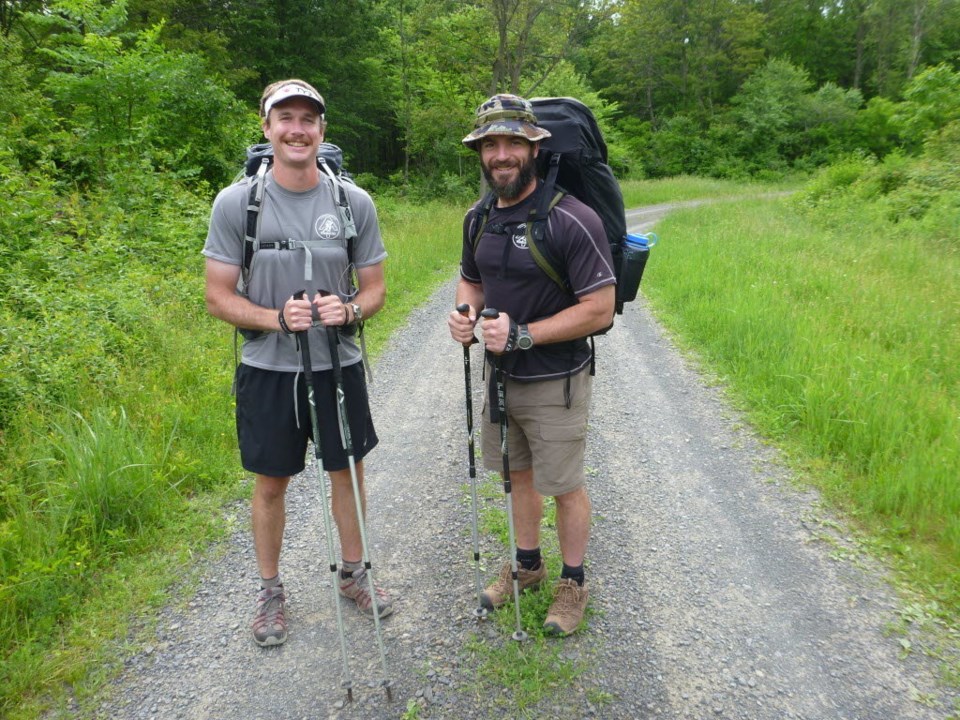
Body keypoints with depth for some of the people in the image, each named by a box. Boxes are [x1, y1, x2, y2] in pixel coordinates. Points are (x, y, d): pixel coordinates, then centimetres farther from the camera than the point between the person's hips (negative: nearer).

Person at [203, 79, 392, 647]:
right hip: (268, 371, -1)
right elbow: (219, 297, -6)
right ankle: (271, 590, 34)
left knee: (349, 472, 14)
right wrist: (278, 318, -23)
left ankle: (354, 573, 37)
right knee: (271, 483, 12)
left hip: (339, 366, 2)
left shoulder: (355, 202, -3)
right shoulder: (235, 202, -7)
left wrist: (349, 310, -20)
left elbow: (375, 288, 3)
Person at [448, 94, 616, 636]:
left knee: (564, 485, 8)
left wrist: (522, 334, -26)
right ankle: (528, 564, 41)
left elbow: (600, 311, -22)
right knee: (518, 471, 20)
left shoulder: (573, 220, -21)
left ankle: (574, 581, 31)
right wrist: (464, 315, -6)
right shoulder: (478, 218, 2)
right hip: (500, 374, 7)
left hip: (556, 382, -6)